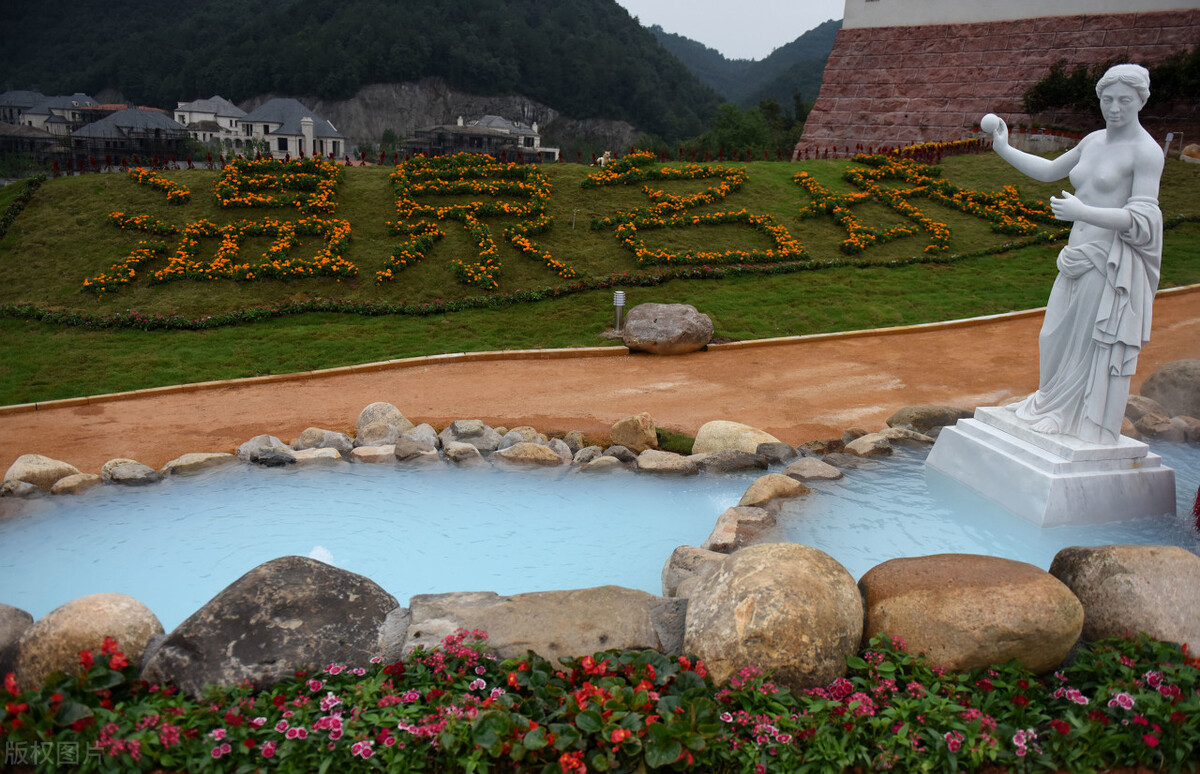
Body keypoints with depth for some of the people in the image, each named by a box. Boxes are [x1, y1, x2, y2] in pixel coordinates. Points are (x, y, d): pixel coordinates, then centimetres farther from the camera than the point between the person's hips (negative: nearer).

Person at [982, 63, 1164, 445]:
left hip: (1112, 264, -8)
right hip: (1078, 260, 8)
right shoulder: (1094, 141, 12)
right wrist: (1004, 149, 19)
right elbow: (1049, 170, 27)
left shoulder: (1147, 152, -11)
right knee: (1058, 339, 15)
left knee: (1100, 347, 0)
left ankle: (1094, 432, 14)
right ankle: (1056, 409, 36)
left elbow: (1142, 221, -18)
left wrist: (1082, 212, -30)